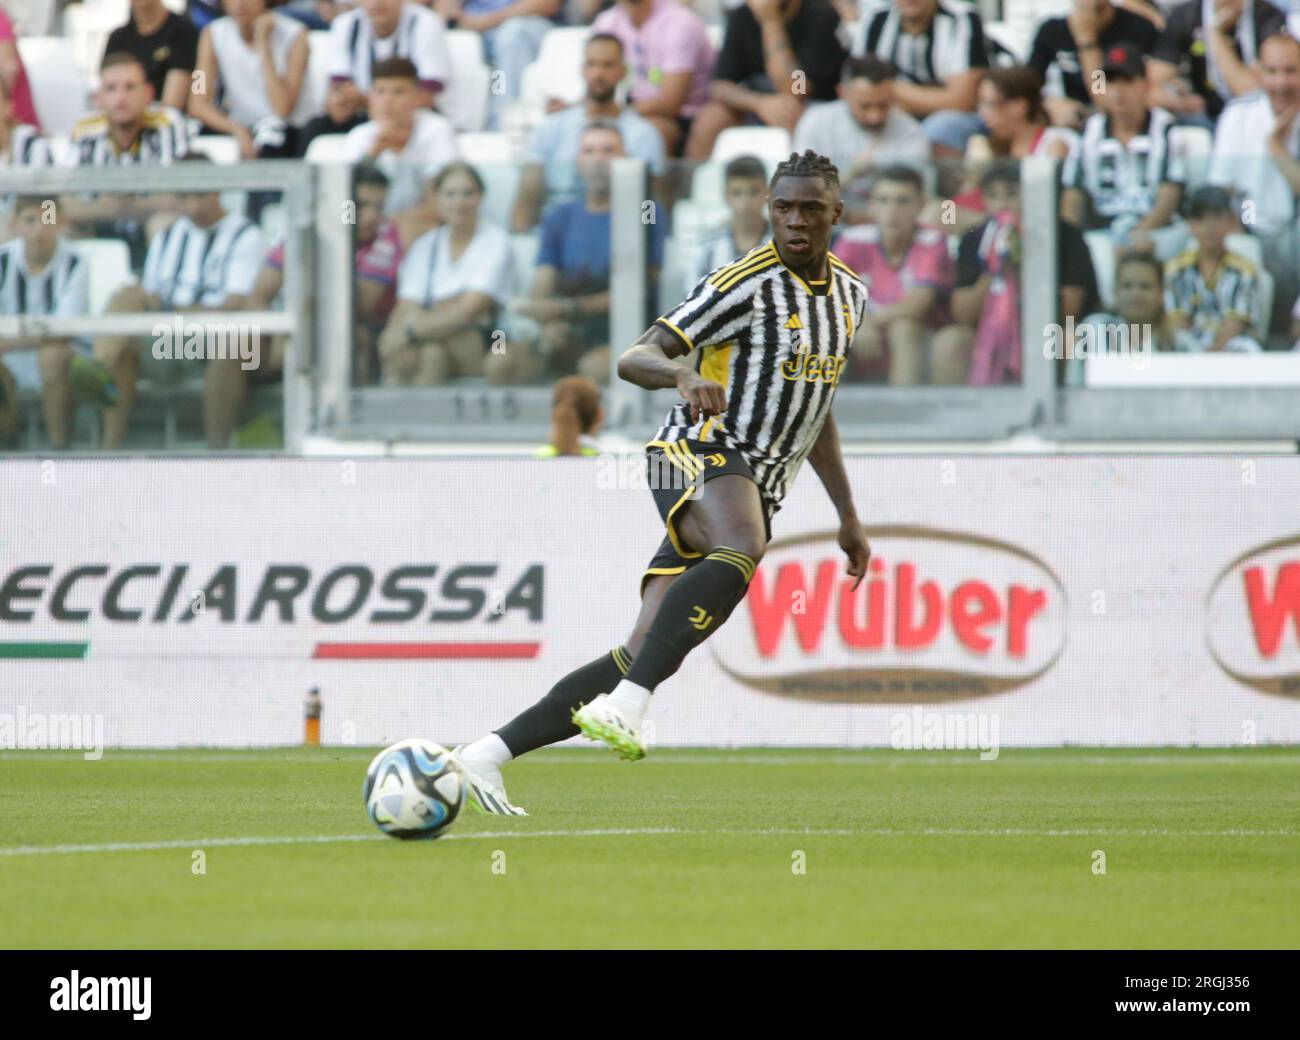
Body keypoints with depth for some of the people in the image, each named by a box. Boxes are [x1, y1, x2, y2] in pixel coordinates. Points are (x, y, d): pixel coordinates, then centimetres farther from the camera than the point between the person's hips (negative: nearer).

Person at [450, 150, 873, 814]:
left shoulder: (850, 296, 16)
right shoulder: (747, 284, -9)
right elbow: (633, 359, -13)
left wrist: (848, 516, 28)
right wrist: (682, 375, -35)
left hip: (756, 490, 7)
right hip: (702, 454, -7)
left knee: (641, 657, -6)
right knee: (743, 547, -41)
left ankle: (485, 756, -5)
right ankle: (627, 708, -48)